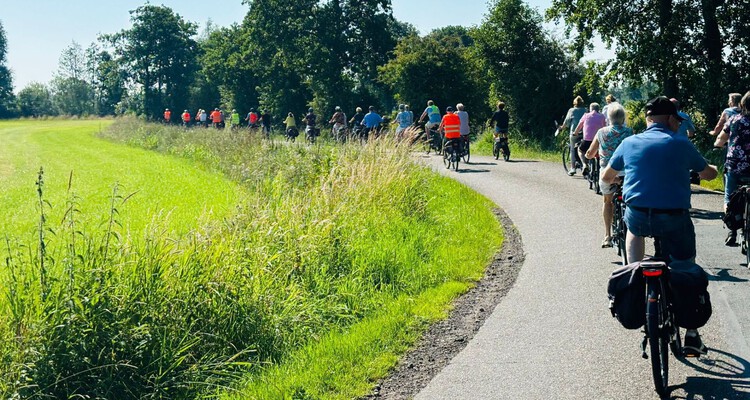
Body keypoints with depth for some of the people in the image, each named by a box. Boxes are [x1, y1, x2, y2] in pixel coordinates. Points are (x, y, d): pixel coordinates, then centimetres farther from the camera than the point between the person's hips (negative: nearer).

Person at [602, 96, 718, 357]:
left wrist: (618, 179, 45)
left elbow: (606, 177, 21)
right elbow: (709, 174, 17)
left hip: (638, 216, 2)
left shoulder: (629, 144, 7)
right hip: (675, 219, -2)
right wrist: (712, 168, 42)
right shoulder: (681, 145, 2)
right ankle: (692, 335, 14)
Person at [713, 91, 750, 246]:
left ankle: (733, 229, -10)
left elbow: (721, 139, 15)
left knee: (729, 200, 9)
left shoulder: (733, 119, 3)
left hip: (733, 166, 1)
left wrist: (717, 145, 37)